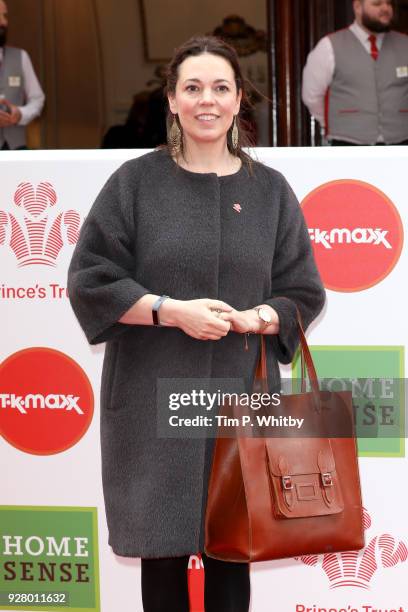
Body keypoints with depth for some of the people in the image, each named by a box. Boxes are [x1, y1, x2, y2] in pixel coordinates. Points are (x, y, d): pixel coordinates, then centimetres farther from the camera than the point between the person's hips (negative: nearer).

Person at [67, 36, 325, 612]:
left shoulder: (269, 189, 8)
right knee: (163, 548, 2)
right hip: (154, 397, -1)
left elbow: (304, 293, 9)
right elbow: (88, 279, -2)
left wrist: (254, 318, -12)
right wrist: (172, 310, -15)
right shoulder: (136, 181, 2)